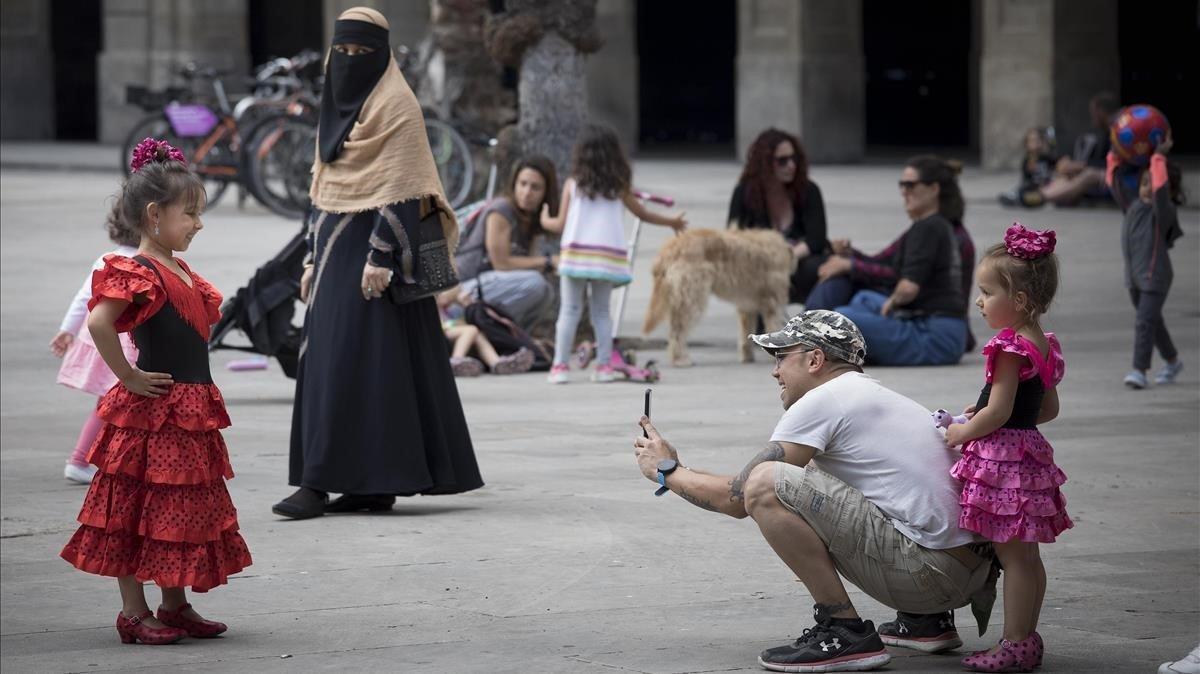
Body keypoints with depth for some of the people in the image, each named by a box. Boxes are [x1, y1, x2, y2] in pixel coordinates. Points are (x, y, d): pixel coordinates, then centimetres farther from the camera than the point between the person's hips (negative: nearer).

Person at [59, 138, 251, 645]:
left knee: (188, 509, 14)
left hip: (191, 410, 9)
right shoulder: (139, 275, -16)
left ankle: (176, 607, 23)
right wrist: (128, 377, -21)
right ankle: (134, 613, 5)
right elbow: (99, 323, -28)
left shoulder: (181, 273, 12)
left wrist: (196, 387, 15)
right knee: (138, 510, -1)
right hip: (153, 411, -9)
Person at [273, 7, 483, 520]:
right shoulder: (337, 107, 17)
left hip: (374, 245, -9)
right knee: (327, 359, 5)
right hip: (338, 246, 9)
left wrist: (380, 256, -21)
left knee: (352, 360, -10)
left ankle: (319, 482, -13)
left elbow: (399, 186, -15)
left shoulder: (395, 105, -8)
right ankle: (378, 483, 8)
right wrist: (315, 258, 18)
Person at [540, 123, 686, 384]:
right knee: (601, 311, 11)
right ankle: (604, 365, 6)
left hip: (576, 254, -1)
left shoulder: (573, 184, 3)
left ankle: (560, 365, 0)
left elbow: (561, 224, 4)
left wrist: (545, 221, 26)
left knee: (569, 310, 4)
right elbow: (643, 214, 19)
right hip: (608, 255, 1)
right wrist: (672, 222, 35)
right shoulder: (619, 186, 7)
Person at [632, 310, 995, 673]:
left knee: (766, 485, -14)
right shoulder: (883, 396, 24)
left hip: (927, 570, -10)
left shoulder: (823, 400, -4)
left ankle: (845, 632, -9)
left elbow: (737, 497, -1)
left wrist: (667, 470, 15)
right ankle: (928, 620, 19)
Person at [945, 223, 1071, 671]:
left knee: (1012, 554, -5)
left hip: (1003, 455, -10)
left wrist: (963, 433, -6)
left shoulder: (1010, 348, -18)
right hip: (1029, 451, 10)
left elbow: (999, 412, -22)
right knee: (1026, 555, 14)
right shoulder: (1043, 345, 11)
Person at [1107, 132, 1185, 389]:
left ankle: (1140, 370, -13)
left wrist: (1159, 157, -27)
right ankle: (1172, 361, 36)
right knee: (1152, 321, 20)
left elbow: (1160, 188, -31)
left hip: (1155, 277, -8)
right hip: (1134, 276, 8)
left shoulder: (1163, 212, -14)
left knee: (1145, 322, -13)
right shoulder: (1133, 207, 5)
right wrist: (1116, 155, 4)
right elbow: (1115, 183, 11)